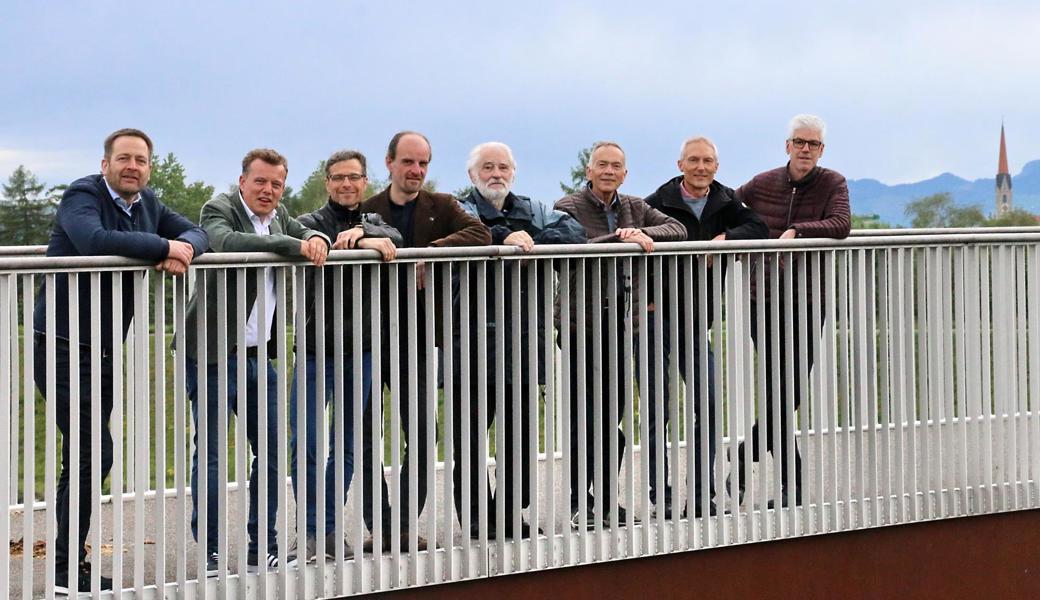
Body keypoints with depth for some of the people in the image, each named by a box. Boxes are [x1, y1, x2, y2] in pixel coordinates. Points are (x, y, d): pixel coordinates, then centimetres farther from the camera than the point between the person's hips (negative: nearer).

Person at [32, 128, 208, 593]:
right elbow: (94, 241, -33)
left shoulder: (147, 204, 11)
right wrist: (164, 247, -26)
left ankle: (70, 566, 20)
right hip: (62, 347, -9)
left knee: (85, 457, 12)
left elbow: (196, 233, 11)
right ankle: (68, 569, -4)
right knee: (95, 454, -12)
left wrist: (184, 248, -14)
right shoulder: (83, 196, -13)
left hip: (103, 352, 9)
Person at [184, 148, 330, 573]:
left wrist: (316, 240, -3)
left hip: (257, 354, 8)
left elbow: (308, 234, 23)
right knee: (210, 455, -4)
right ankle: (208, 555, 2)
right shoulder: (219, 209, -9)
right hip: (214, 354, -8)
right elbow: (226, 242, -29)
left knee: (272, 451, 9)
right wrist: (294, 246, -30)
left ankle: (263, 551, 19)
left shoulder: (277, 216, 13)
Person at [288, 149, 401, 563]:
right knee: (305, 444, -7)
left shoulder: (373, 222, 13)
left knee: (346, 445, 9)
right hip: (316, 348, -4)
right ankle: (311, 530, 2)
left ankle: (330, 528, 17)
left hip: (360, 350, 4)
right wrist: (368, 244, -30)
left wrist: (360, 231, -28)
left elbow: (392, 239, -11)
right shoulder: (313, 223, 2)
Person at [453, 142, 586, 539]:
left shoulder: (533, 211, 16)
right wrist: (504, 237, -29)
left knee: (519, 432, 11)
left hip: (524, 340, 5)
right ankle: (475, 518, 4)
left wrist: (533, 242, -15)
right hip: (474, 340, -5)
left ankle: (510, 513, 22)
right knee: (470, 435, -2)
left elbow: (573, 231, -1)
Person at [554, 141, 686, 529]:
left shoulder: (633, 208, 15)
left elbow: (677, 229, 3)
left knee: (614, 415, 8)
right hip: (581, 326, -5)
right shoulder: (569, 207, -3)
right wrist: (622, 238, -28)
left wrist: (641, 232, -14)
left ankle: (607, 501, 15)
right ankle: (579, 503, 4)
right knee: (583, 416, -3)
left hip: (619, 324, 5)